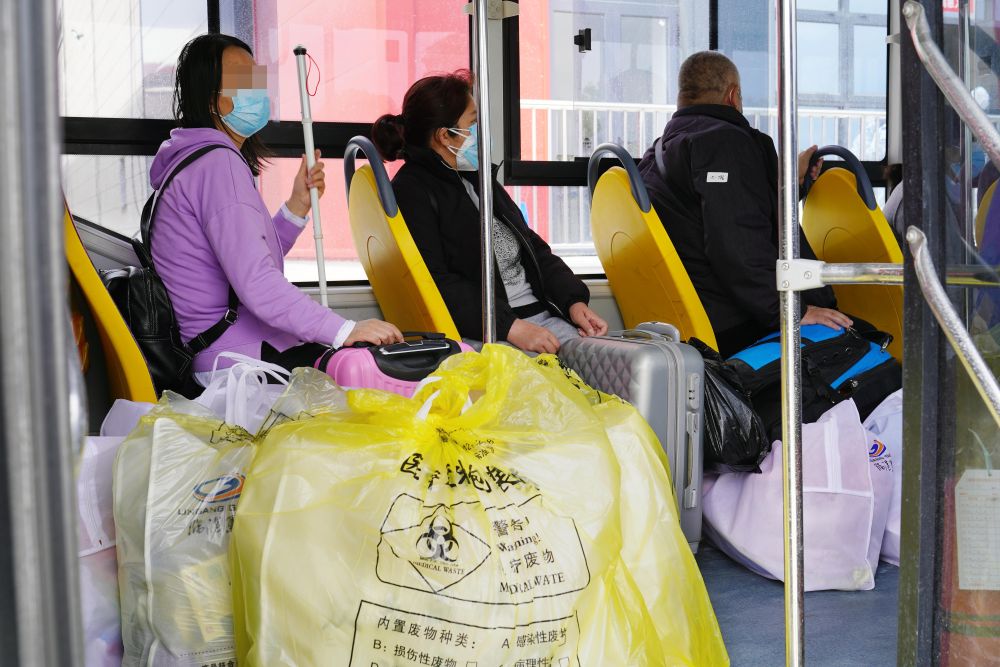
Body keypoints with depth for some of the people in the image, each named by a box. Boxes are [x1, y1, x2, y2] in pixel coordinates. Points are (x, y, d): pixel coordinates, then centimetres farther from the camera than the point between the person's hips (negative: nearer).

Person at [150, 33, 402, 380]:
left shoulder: (194, 160, 20)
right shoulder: (218, 163, -14)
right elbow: (257, 286, -23)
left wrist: (297, 206, 13)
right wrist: (348, 331, -22)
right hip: (242, 357, -10)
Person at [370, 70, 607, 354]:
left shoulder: (477, 179, 24)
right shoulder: (411, 192, -5)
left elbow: (534, 248, 24)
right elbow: (436, 283, -16)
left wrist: (574, 300, 7)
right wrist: (509, 326, -22)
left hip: (542, 316, 8)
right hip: (483, 334, -8)